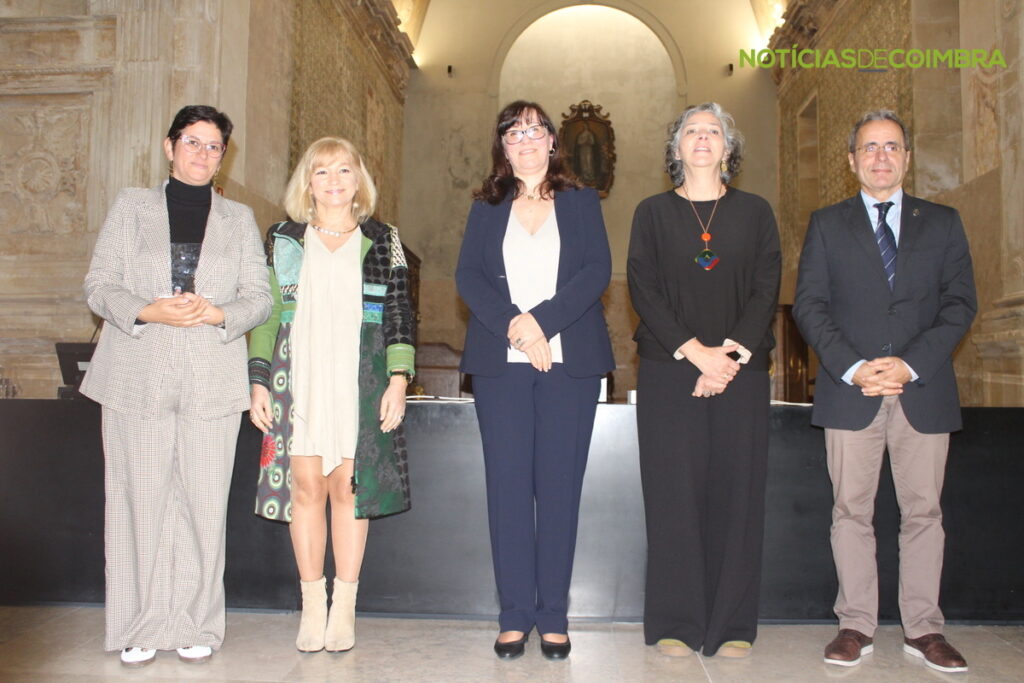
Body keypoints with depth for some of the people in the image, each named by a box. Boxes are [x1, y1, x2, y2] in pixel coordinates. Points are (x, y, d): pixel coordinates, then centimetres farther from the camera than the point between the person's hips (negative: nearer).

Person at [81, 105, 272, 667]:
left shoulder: (239, 219, 15)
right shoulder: (131, 206, 12)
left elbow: (259, 297, 8)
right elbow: (99, 285, 6)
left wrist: (217, 313, -12)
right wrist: (148, 311, -13)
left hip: (212, 383, 1)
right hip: (137, 380, 0)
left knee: (205, 504, -2)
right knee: (140, 501, 0)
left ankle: (194, 624, 12)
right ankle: (139, 626, 14)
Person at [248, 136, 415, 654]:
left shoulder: (383, 242, 9)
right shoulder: (284, 239, 12)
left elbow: (399, 316, 5)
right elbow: (265, 314, 10)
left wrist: (398, 379, -4)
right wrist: (258, 382, 3)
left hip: (359, 379, -1)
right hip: (298, 378, 1)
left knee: (347, 484, -2)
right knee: (305, 484, -1)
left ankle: (344, 607, 11)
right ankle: (312, 606, 12)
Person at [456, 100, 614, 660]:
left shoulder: (582, 203, 12)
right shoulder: (485, 208, 14)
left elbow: (598, 271, -2)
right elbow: (467, 277, 2)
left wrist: (543, 320, -15)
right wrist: (514, 325, -14)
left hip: (570, 362, -1)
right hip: (500, 362, 1)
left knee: (559, 485, 0)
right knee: (507, 486, 1)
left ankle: (554, 616, 9)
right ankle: (516, 614, 10)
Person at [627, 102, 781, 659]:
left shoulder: (754, 213, 12)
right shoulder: (653, 213, 9)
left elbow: (767, 290, 4)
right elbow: (643, 289, -1)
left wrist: (733, 353, -11)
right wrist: (695, 351, -12)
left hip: (741, 370, 1)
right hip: (669, 370, -1)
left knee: (736, 491, 2)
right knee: (675, 492, -1)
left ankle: (732, 624, 13)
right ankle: (676, 622, 9)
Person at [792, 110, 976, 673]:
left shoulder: (942, 222, 11)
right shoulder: (827, 224, 9)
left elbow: (960, 303, 2)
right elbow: (809, 304, 1)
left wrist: (910, 364, -12)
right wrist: (852, 367, -12)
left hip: (924, 391, 1)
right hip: (850, 392, 0)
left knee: (923, 511, 6)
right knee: (851, 511, 4)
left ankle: (923, 628, 18)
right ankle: (856, 625, 15)